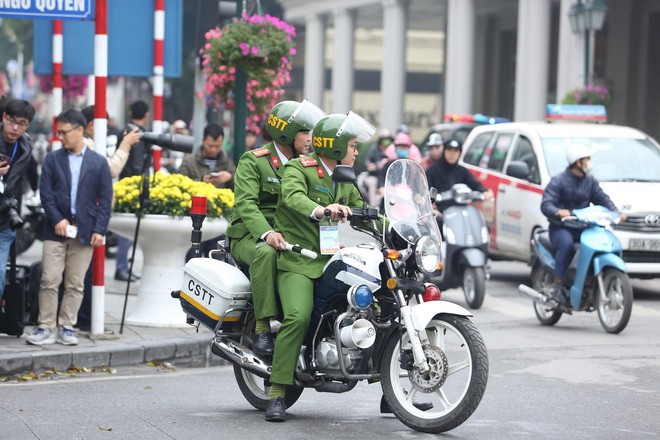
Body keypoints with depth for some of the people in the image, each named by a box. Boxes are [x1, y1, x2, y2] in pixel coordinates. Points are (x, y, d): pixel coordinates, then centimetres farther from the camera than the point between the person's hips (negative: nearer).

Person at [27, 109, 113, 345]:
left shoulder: (99, 162, 4)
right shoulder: (52, 159, 6)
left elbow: (105, 199, 2)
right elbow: (45, 192, 1)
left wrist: (100, 229, -6)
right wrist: (57, 219, -10)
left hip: (85, 231, 0)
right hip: (56, 229, 0)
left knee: (75, 284, 3)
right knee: (50, 281, -3)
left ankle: (67, 328, 10)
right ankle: (46, 328, 2)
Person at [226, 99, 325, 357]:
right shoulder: (253, 161, -4)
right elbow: (245, 203, -17)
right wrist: (267, 233, -34)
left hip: (289, 237, 5)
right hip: (250, 237, -5)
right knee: (266, 254, -38)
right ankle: (263, 328, -35)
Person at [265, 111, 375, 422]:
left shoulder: (345, 183, 21)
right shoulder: (298, 168, -3)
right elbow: (293, 197, -23)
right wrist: (321, 210, -43)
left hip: (331, 257, 7)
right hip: (298, 259, -7)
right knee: (299, 316, -28)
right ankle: (276, 395, -22)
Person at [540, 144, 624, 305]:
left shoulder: (590, 181, 14)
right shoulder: (558, 181, -5)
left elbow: (602, 198, 8)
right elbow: (546, 204, -15)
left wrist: (616, 212, -11)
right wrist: (558, 212, -36)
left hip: (582, 228, 5)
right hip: (560, 228, -5)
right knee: (567, 244, -36)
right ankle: (557, 285, -31)